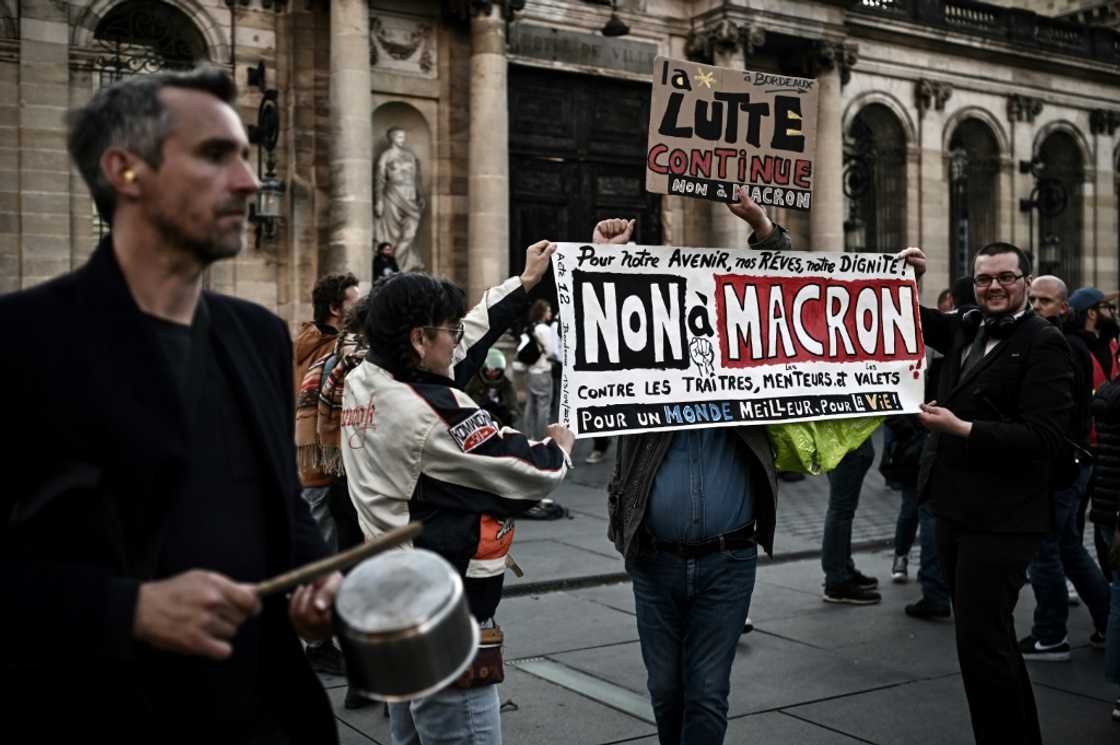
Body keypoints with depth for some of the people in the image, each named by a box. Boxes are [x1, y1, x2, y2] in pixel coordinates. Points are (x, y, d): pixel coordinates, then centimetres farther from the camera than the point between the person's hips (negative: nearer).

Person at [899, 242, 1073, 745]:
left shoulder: (1043, 344, -10)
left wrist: (962, 428, -23)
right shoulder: (966, 331, 11)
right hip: (955, 510, 8)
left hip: (999, 520, -8)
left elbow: (1043, 435, -18)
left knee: (982, 645, -8)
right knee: (987, 639, 20)